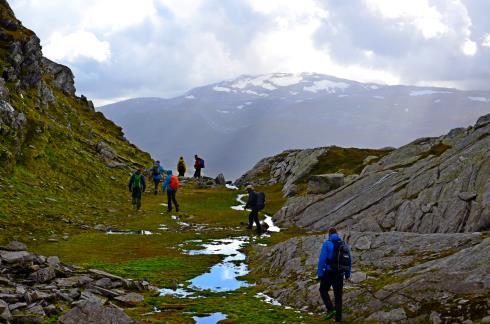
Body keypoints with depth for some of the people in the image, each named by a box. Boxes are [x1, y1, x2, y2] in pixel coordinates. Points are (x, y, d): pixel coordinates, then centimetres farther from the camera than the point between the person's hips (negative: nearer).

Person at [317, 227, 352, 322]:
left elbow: (322, 260, -15)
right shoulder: (344, 244, 8)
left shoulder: (327, 244, -10)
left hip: (329, 272, -5)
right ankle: (338, 317, 13)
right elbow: (349, 261, 13)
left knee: (323, 290, 14)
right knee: (338, 294, 13)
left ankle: (331, 310, -3)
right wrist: (347, 274, 21)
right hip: (339, 274, 5)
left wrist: (320, 274, -12)